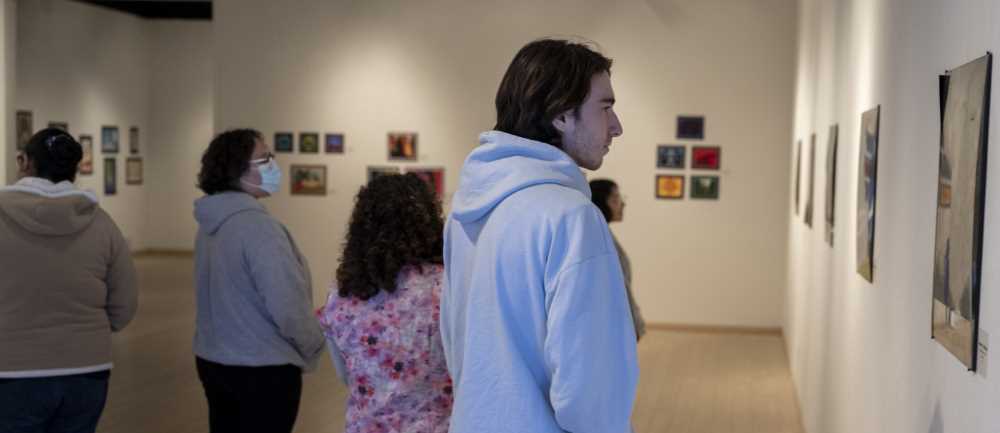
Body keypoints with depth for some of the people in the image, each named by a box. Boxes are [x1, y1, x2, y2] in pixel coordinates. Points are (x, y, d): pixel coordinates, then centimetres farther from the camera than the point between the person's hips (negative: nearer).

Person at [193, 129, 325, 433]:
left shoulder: (211, 223, 5)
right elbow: (288, 307, -25)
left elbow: (229, 295, 10)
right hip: (263, 369, -8)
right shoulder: (258, 225, -21)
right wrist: (313, 349, -7)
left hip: (212, 360, 8)